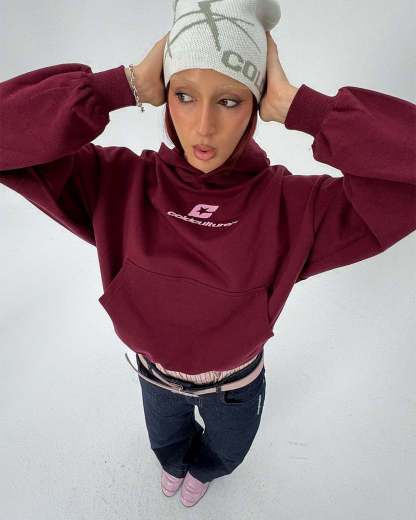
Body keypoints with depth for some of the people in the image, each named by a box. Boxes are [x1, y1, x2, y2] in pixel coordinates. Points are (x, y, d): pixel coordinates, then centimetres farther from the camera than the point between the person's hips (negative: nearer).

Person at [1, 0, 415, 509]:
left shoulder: (292, 207, -31)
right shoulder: (121, 185, -28)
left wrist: (296, 105, -42)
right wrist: (127, 85, -41)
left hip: (236, 383, 0)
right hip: (157, 372, 1)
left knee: (224, 453, 35)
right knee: (166, 439, 38)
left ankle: (201, 468, 75)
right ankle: (177, 459, 77)